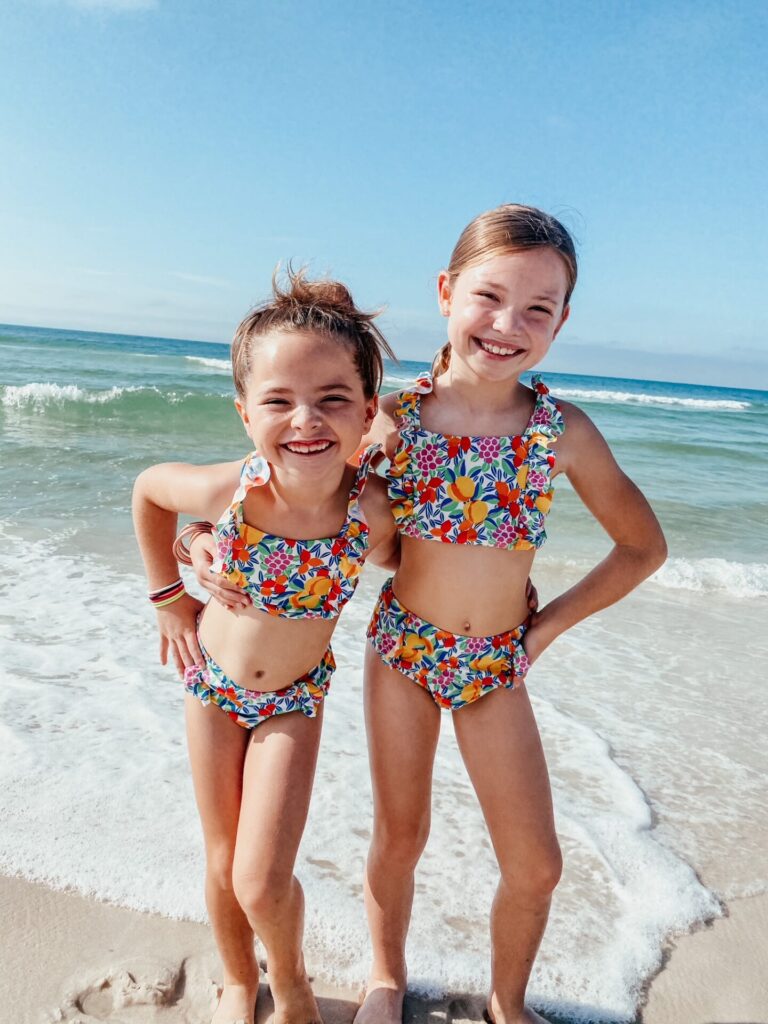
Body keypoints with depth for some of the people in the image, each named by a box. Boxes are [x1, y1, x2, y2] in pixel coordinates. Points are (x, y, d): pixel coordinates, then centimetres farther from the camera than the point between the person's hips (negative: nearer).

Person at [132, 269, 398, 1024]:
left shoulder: (372, 511, -29)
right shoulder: (226, 492, -29)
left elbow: (391, 555, -3)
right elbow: (147, 487, -5)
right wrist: (168, 596, -2)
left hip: (296, 695, -1)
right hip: (211, 678, 1)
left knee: (263, 882, -2)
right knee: (222, 865, 15)